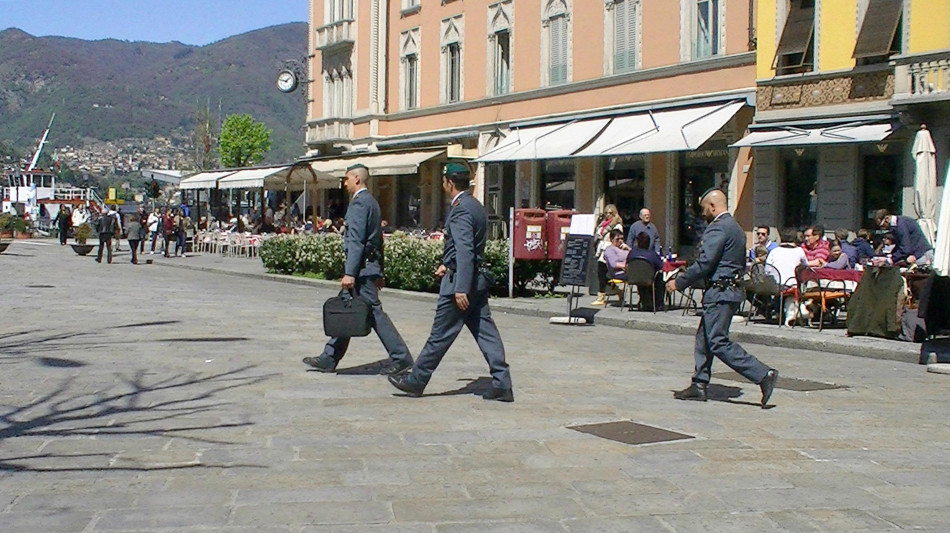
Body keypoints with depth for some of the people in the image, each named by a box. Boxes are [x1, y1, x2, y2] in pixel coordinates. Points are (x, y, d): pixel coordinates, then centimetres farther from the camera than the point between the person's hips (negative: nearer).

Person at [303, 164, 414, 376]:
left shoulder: (359, 202, -13)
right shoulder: (371, 201, 18)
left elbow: (356, 240, -21)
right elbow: (377, 239, 20)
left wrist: (349, 273, -24)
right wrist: (378, 272, 23)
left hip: (361, 265, -10)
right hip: (370, 265, 10)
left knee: (374, 312, -7)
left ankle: (401, 357, -5)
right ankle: (329, 358, 18)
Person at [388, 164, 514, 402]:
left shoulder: (460, 210, -17)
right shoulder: (476, 207, 14)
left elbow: (465, 251, -24)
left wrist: (461, 289, -27)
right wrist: (447, 264, 27)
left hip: (461, 279, -9)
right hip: (478, 277, 10)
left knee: (441, 334, 0)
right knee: (485, 331, 7)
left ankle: (416, 381, 10)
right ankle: (502, 384, 4)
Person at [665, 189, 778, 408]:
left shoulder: (718, 228, -14)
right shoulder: (736, 228, 18)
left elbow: (704, 263, -21)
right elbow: (742, 264, 22)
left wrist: (679, 282, -11)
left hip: (720, 292, -11)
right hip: (734, 289, 11)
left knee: (718, 342, -10)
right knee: (704, 338, 14)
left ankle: (763, 375, -14)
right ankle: (699, 385, 16)